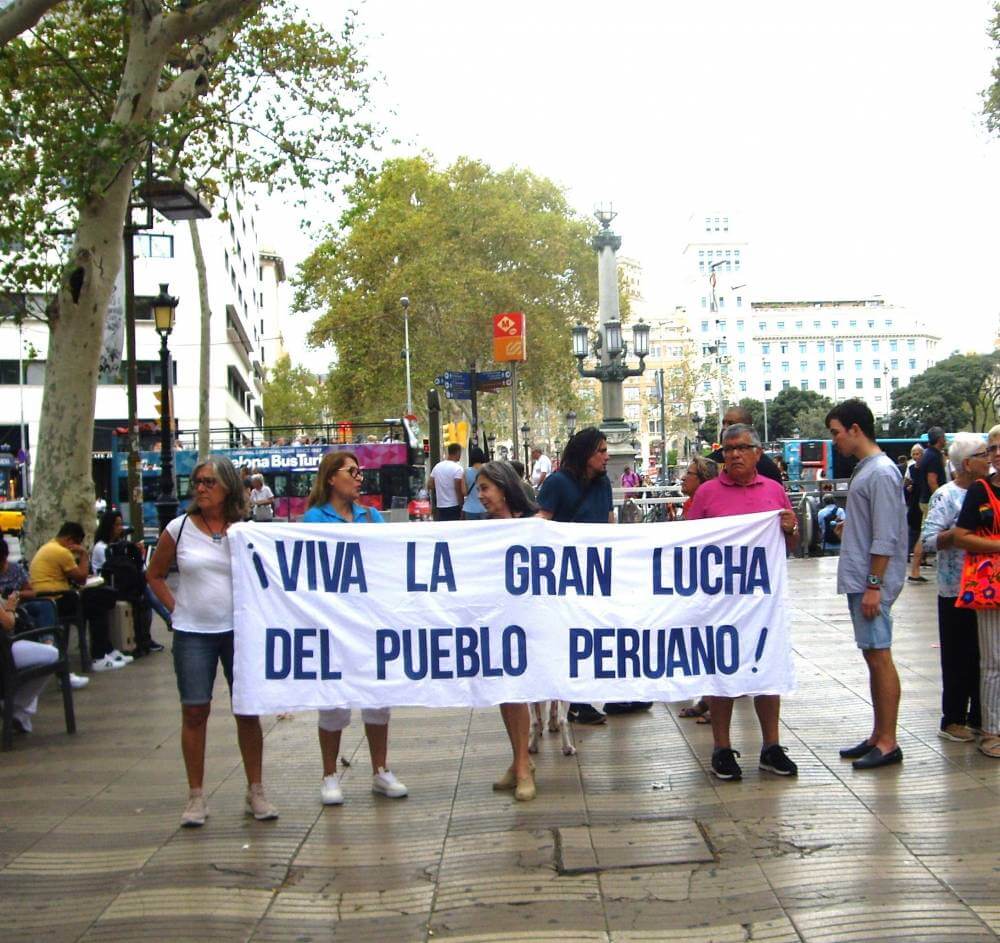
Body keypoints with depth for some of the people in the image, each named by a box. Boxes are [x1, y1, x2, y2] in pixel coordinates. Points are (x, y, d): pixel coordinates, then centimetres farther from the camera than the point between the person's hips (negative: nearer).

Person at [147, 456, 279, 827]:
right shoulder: (179, 529, 1)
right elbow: (155, 575, 12)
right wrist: (175, 608, 2)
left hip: (238, 630, 0)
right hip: (192, 633, 0)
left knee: (248, 710, 5)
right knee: (194, 712, 2)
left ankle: (256, 792, 16)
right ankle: (195, 796, 13)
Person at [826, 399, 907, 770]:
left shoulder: (881, 473, -15)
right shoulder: (864, 469, 14)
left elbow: (885, 537, -19)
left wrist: (873, 585, -20)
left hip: (872, 583, -10)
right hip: (859, 579, 10)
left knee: (879, 656, -5)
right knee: (872, 656, 13)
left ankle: (887, 743, 2)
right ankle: (878, 736, 21)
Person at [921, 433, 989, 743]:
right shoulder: (946, 495, -9)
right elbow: (929, 540, -18)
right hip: (956, 591, -6)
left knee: (983, 656, 12)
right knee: (958, 658, 1)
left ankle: (978, 716, 23)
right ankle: (952, 720, 12)